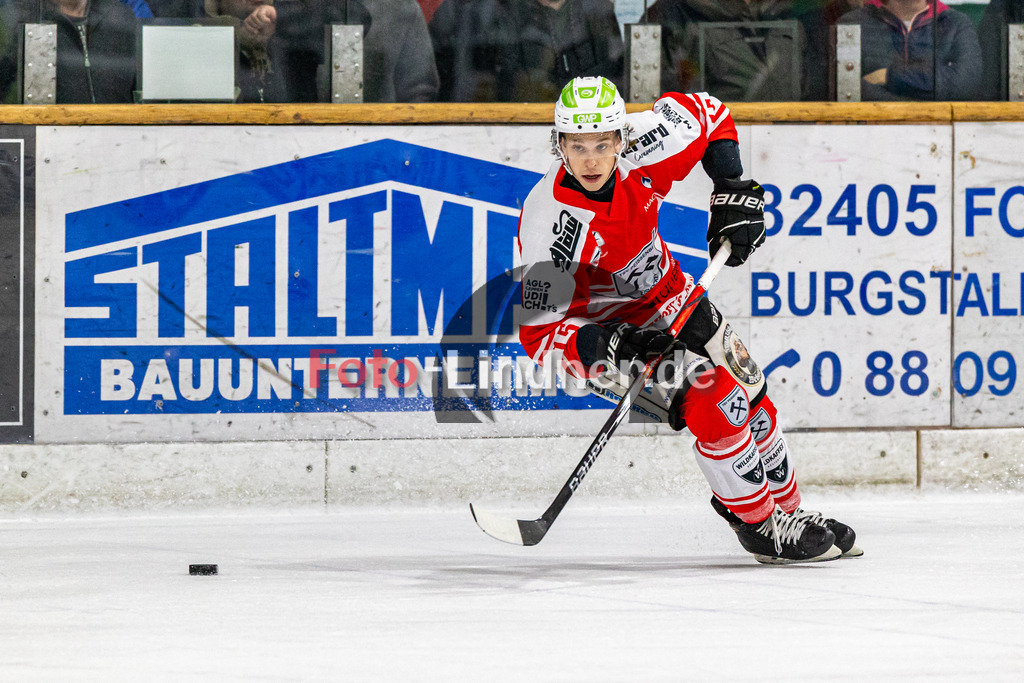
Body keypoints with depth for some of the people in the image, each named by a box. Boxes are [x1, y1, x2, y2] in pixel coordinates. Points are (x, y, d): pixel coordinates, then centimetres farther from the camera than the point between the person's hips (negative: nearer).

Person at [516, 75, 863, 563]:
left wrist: (734, 193, -10)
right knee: (710, 403, -21)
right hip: (602, 330, -6)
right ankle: (761, 527, -2)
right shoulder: (549, 221, -35)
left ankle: (788, 511, 37)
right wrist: (616, 348, -45)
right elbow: (541, 333, -32)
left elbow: (708, 116, -1)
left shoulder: (643, 147, -24)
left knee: (750, 399, 13)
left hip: (668, 295, 6)